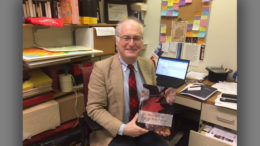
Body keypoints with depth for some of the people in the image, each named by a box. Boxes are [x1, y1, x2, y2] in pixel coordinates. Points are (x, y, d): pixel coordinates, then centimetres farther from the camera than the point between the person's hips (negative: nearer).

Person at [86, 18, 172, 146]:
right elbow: (94, 108, -10)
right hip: (113, 132, -3)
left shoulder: (149, 65, 2)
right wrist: (122, 128, -20)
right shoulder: (101, 68, -11)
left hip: (145, 129, 4)